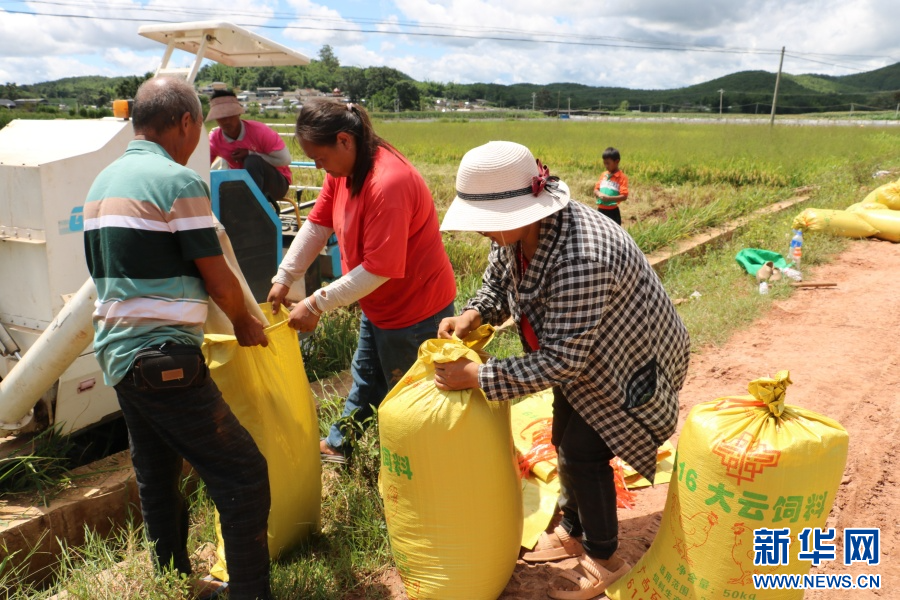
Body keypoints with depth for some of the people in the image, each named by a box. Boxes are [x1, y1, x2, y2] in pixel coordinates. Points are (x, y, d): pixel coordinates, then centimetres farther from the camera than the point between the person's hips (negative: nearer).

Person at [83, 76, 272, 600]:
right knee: (243, 474, -4)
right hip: (165, 360, -10)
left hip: (117, 352, 10)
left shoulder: (103, 182, 15)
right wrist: (245, 324, 8)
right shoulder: (179, 181, -12)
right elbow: (218, 280, -11)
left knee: (158, 478, 19)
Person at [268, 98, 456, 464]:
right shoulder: (342, 169, -5)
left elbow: (379, 269, -31)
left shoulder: (388, 183, -32)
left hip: (415, 308, -9)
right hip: (378, 305, 9)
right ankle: (339, 445, 47)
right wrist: (283, 278, -4)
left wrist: (316, 304, -26)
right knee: (365, 379, 27)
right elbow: (317, 225, 1)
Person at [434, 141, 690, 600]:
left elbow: (559, 361, -37)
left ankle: (603, 560, 20)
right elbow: (497, 285, 2)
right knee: (564, 442, 17)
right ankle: (573, 533, 40)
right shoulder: (516, 230, -16)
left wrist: (476, 377, -35)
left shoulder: (580, 261, -42)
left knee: (582, 453, -5)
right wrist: (472, 316, -19)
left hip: (628, 363, -8)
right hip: (579, 352, 8)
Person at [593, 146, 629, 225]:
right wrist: (599, 194, -12)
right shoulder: (603, 175, 9)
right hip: (600, 210, 6)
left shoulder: (622, 177, -8)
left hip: (612, 212, -6)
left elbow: (624, 196, -15)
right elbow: (596, 190, 11)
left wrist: (609, 198, -26)